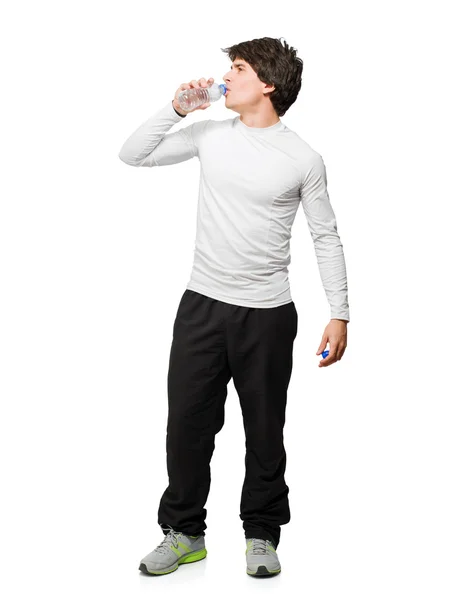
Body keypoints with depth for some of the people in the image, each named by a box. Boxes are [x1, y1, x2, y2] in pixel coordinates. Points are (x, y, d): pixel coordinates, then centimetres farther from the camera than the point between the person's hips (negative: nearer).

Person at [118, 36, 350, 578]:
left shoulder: (303, 159, -5)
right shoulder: (211, 135, 4)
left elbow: (326, 238, 0)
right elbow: (134, 155, 8)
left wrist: (340, 314, -4)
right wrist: (176, 107, -5)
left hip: (267, 314, -3)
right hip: (202, 304, 3)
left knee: (264, 430, 8)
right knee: (187, 422, 7)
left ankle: (261, 534, 26)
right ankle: (184, 532, 23)